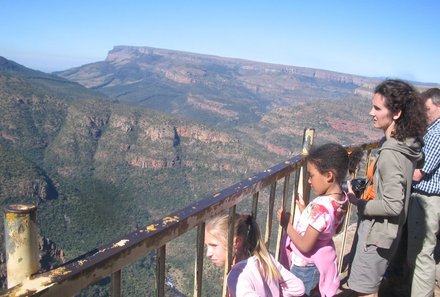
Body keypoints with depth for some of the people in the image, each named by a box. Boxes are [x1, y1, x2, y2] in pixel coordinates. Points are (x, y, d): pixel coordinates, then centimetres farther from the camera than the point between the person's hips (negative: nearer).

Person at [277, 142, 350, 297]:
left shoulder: (321, 207, -34)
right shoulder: (342, 198, -9)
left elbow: (305, 246, -27)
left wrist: (287, 225, -15)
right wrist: (305, 211, 6)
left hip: (305, 267, -7)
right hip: (322, 261, 8)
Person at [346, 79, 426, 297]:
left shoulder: (391, 153, -28)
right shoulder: (409, 144, -2)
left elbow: (393, 205, -27)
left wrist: (357, 203, -14)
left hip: (377, 231, -9)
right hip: (385, 229, 9)